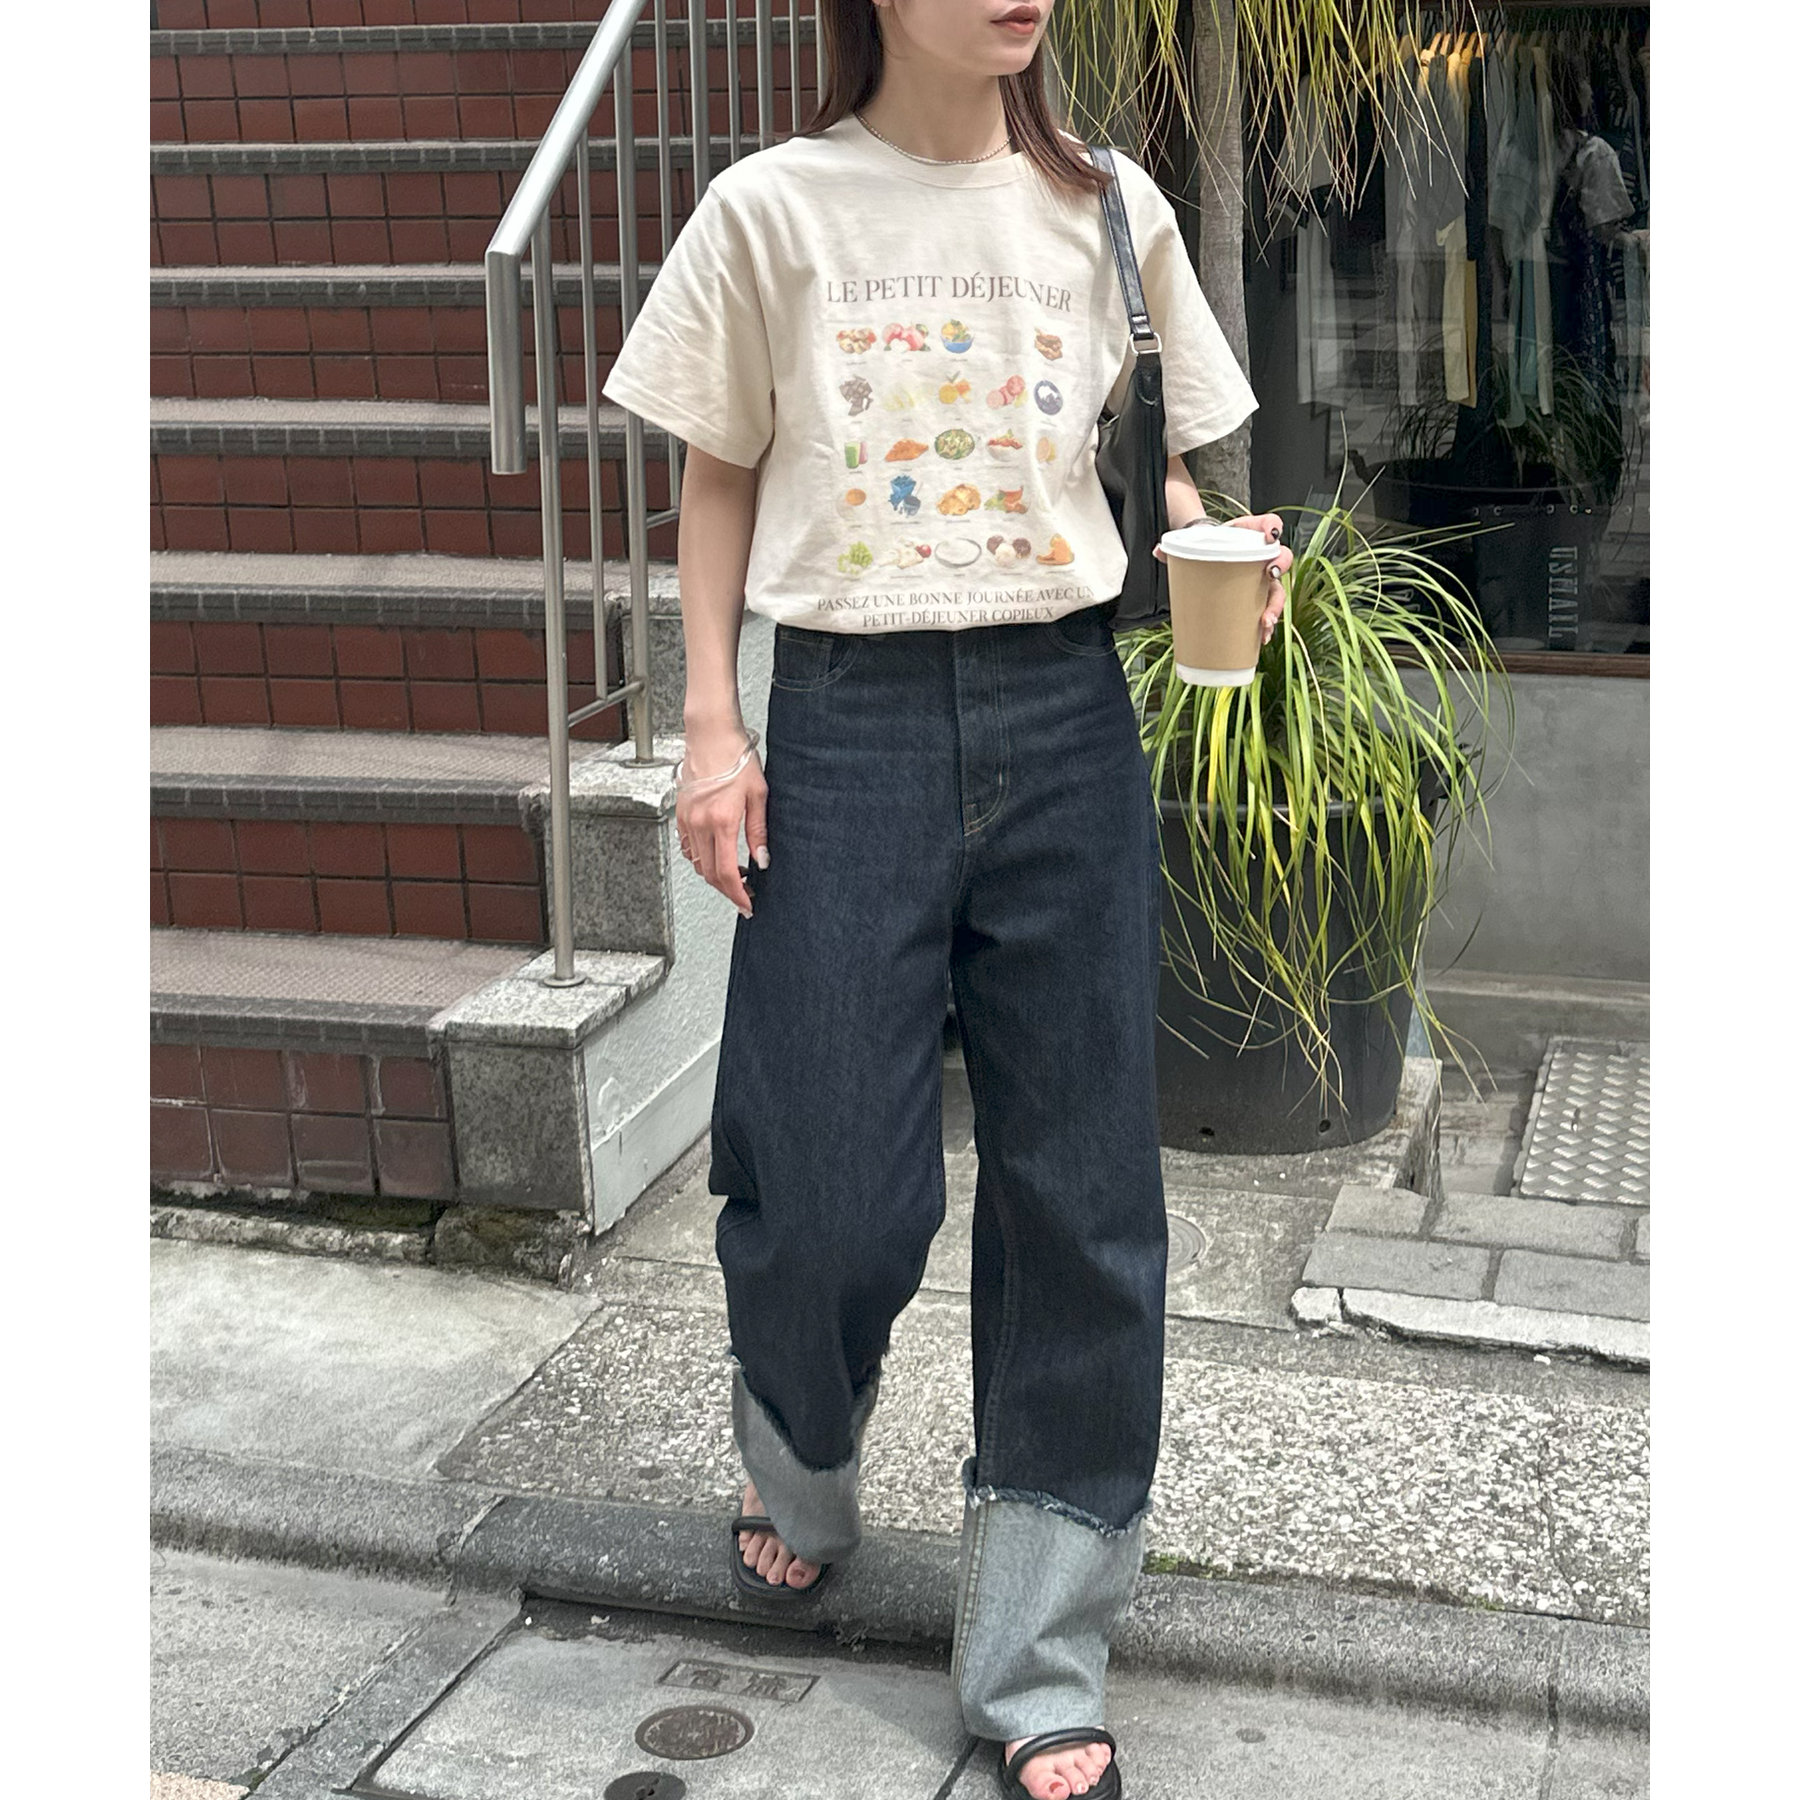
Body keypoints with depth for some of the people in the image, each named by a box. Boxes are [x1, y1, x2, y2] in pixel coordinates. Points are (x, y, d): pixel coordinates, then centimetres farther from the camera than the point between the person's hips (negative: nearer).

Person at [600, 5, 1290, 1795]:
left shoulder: (1108, 212, 6)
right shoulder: (771, 211, 1)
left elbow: (1157, 461, 14)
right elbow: (719, 476, 7)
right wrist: (710, 724, -1)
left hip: (1064, 719, 2)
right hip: (851, 723, -2)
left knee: (1076, 1190, 3)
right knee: (833, 1188, 0)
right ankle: (801, 1478, 36)